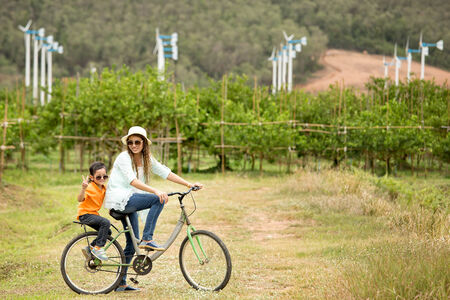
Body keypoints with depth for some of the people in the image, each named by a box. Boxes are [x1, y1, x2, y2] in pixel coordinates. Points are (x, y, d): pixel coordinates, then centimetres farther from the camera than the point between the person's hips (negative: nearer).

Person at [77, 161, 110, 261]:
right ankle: (98, 248, -20)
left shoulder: (104, 188, 5)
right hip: (85, 214, -9)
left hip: (94, 214, 9)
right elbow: (80, 199, -36)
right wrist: (83, 188, -52)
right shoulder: (90, 187, -20)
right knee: (105, 222, -27)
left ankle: (90, 248, 20)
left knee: (107, 232, 9)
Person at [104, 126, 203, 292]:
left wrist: (189, 184, 0)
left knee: (132, 244, 8)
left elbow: (165, 172, 8)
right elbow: (132, 181, -27)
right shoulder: (124, 158, -13)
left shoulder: (147, 159, 10)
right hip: (118, 199, -8)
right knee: (158, 199, -24)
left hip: (128, 202, 8)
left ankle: (121, 283, 14)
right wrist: (156, 191, -40)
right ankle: (147, 239, -23)